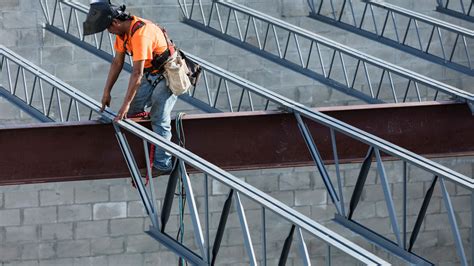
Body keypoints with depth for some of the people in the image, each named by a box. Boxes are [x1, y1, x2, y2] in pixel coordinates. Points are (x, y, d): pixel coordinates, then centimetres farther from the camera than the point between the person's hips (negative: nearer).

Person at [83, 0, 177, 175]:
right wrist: (107, 92, 6)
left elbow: (137, 73, -31)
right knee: (132, 111, 5)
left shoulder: (140, 33, -32)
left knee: (159, 121, -13)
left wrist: (126, 104, -28)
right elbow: (117, 63, 8)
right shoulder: (122, 31, -3)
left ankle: (162, 165, -10)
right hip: (150, 74, 9)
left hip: (166, 76, -9)